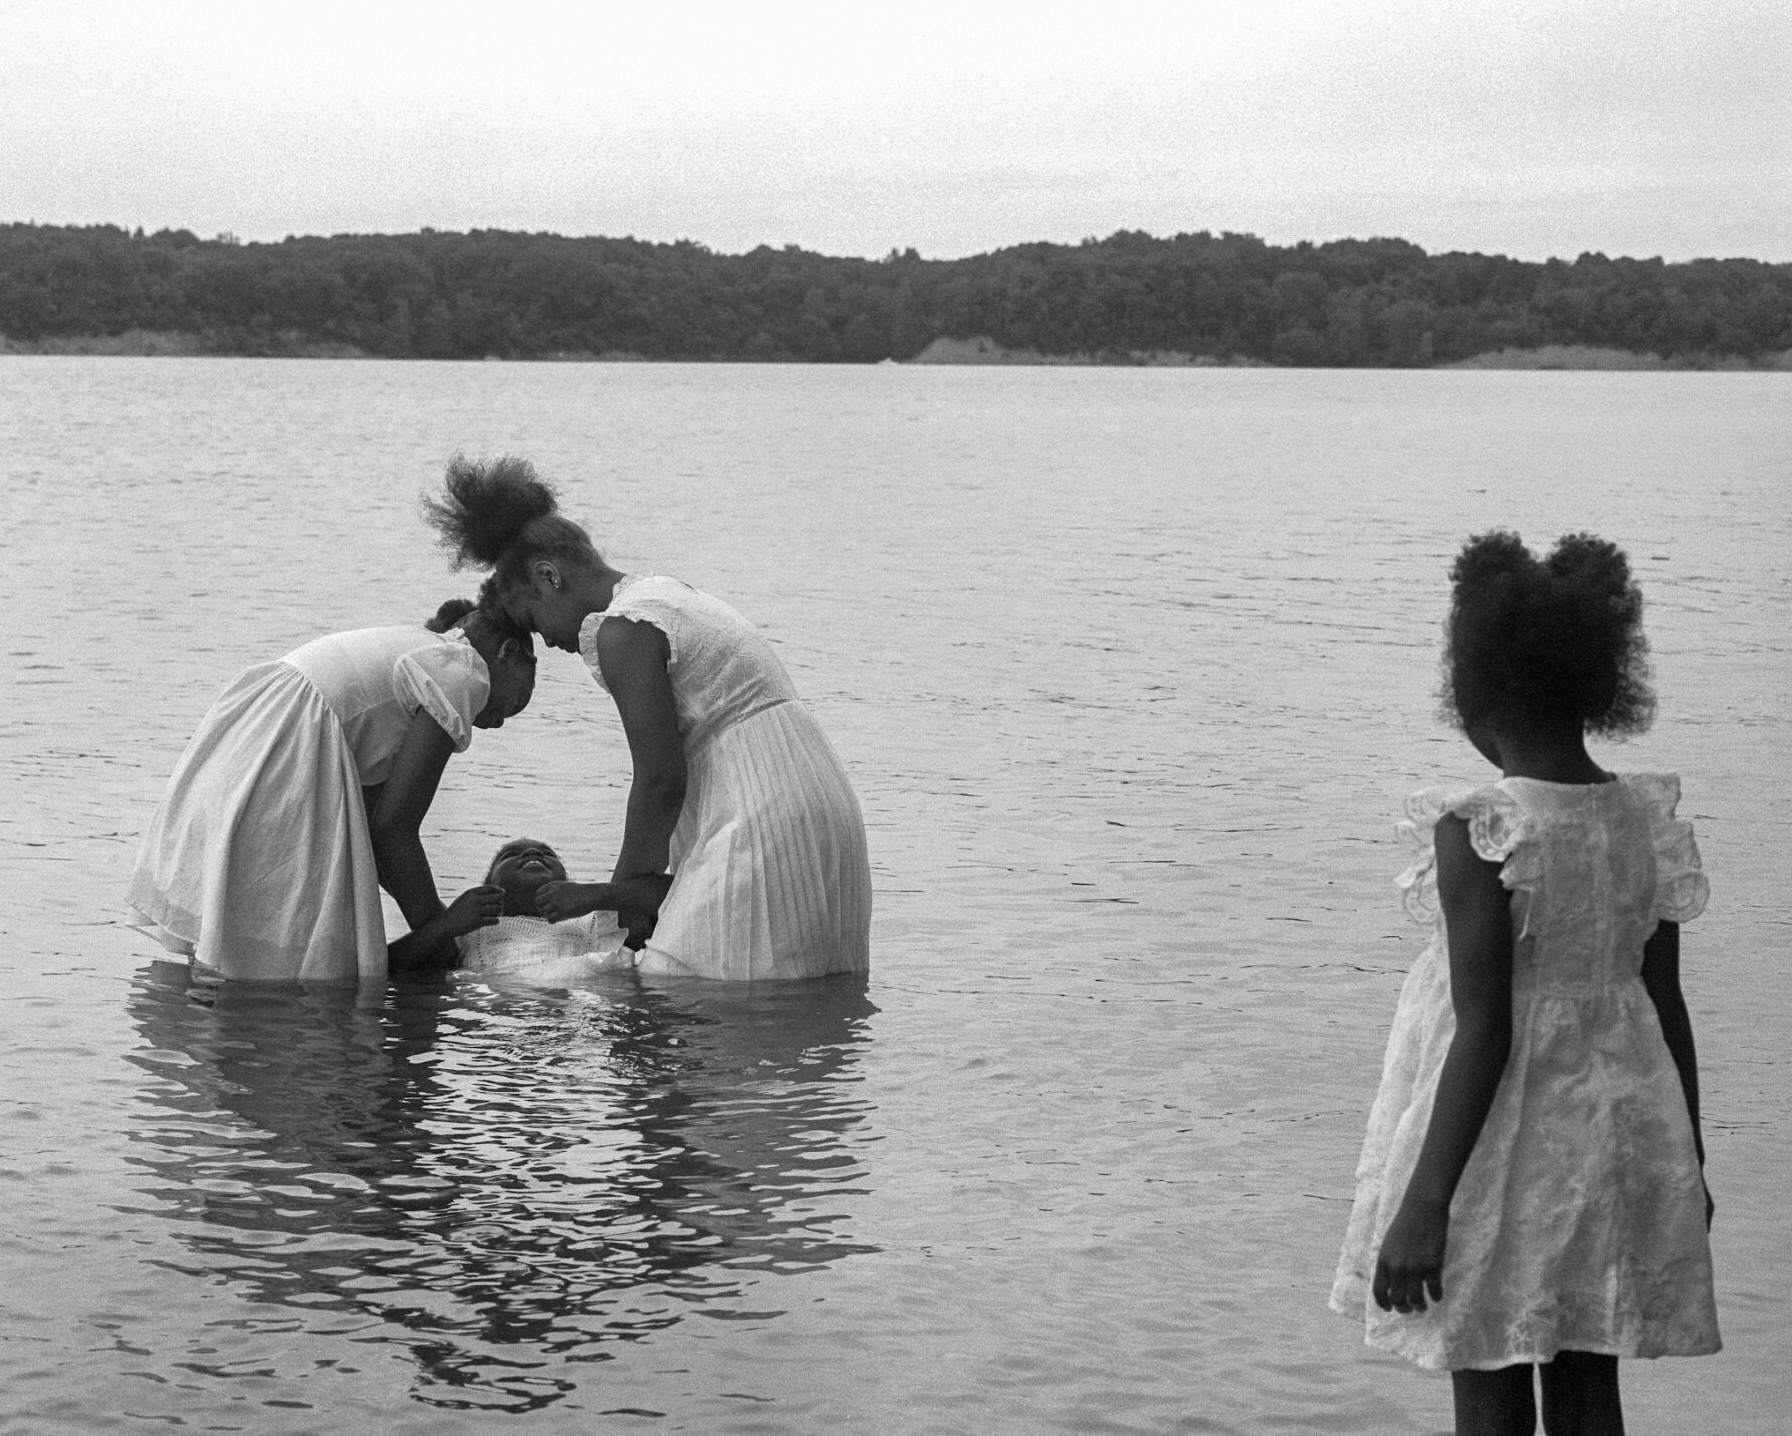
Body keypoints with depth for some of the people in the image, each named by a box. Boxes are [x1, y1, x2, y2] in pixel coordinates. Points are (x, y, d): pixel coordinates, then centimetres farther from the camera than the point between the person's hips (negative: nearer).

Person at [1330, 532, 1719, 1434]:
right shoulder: (1648, 821, -1)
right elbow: (1668, 1009, 5)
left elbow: (1483, 1033, -20)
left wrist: (1423, 1203, -17)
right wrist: (1687, 1165, 17)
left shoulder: (1478, 834, -19)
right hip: (1618, 1140, 6)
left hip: (1502, 1147, -6)